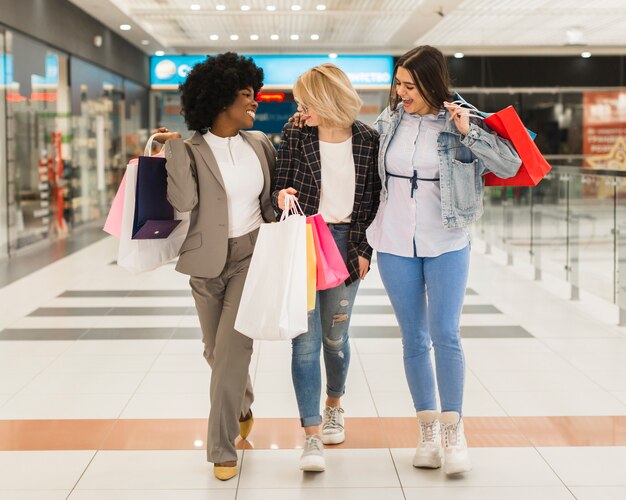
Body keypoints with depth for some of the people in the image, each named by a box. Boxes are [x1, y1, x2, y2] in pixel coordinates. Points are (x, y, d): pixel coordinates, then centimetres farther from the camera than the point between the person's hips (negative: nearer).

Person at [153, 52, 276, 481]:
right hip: (209, 260, 0)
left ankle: (223, 449, -2)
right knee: (217, 350, 14)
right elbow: (184, 201, -21)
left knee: (232, 350, -10)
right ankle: (242, 408, 43)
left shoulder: (259, 142, 6)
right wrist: (174, 146, -19)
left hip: (252, 255, 1)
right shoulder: (192, 150, -7)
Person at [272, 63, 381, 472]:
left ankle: (334, 406, 40)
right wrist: (282, 196, -17)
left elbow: (373, 200, 5)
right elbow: (281, 186, 6)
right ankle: (313, 435, -2)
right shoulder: (294, 135, -1)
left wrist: (363, 249, 1)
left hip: (346, 244, 1)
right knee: (305, 339, -6)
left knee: (335, 336, 11)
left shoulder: (367, 140, -1)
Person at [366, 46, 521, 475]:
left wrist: (468, 132, -20)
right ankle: (428, 430, 17)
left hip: (446, 245, -3)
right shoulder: (390, 119, 2)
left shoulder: (460, 121, -6)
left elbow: (510, 166, -12)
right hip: (396, 245, 3)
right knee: (414, 339, 7)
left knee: (445, 334, -8)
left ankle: (454, 432, 5)